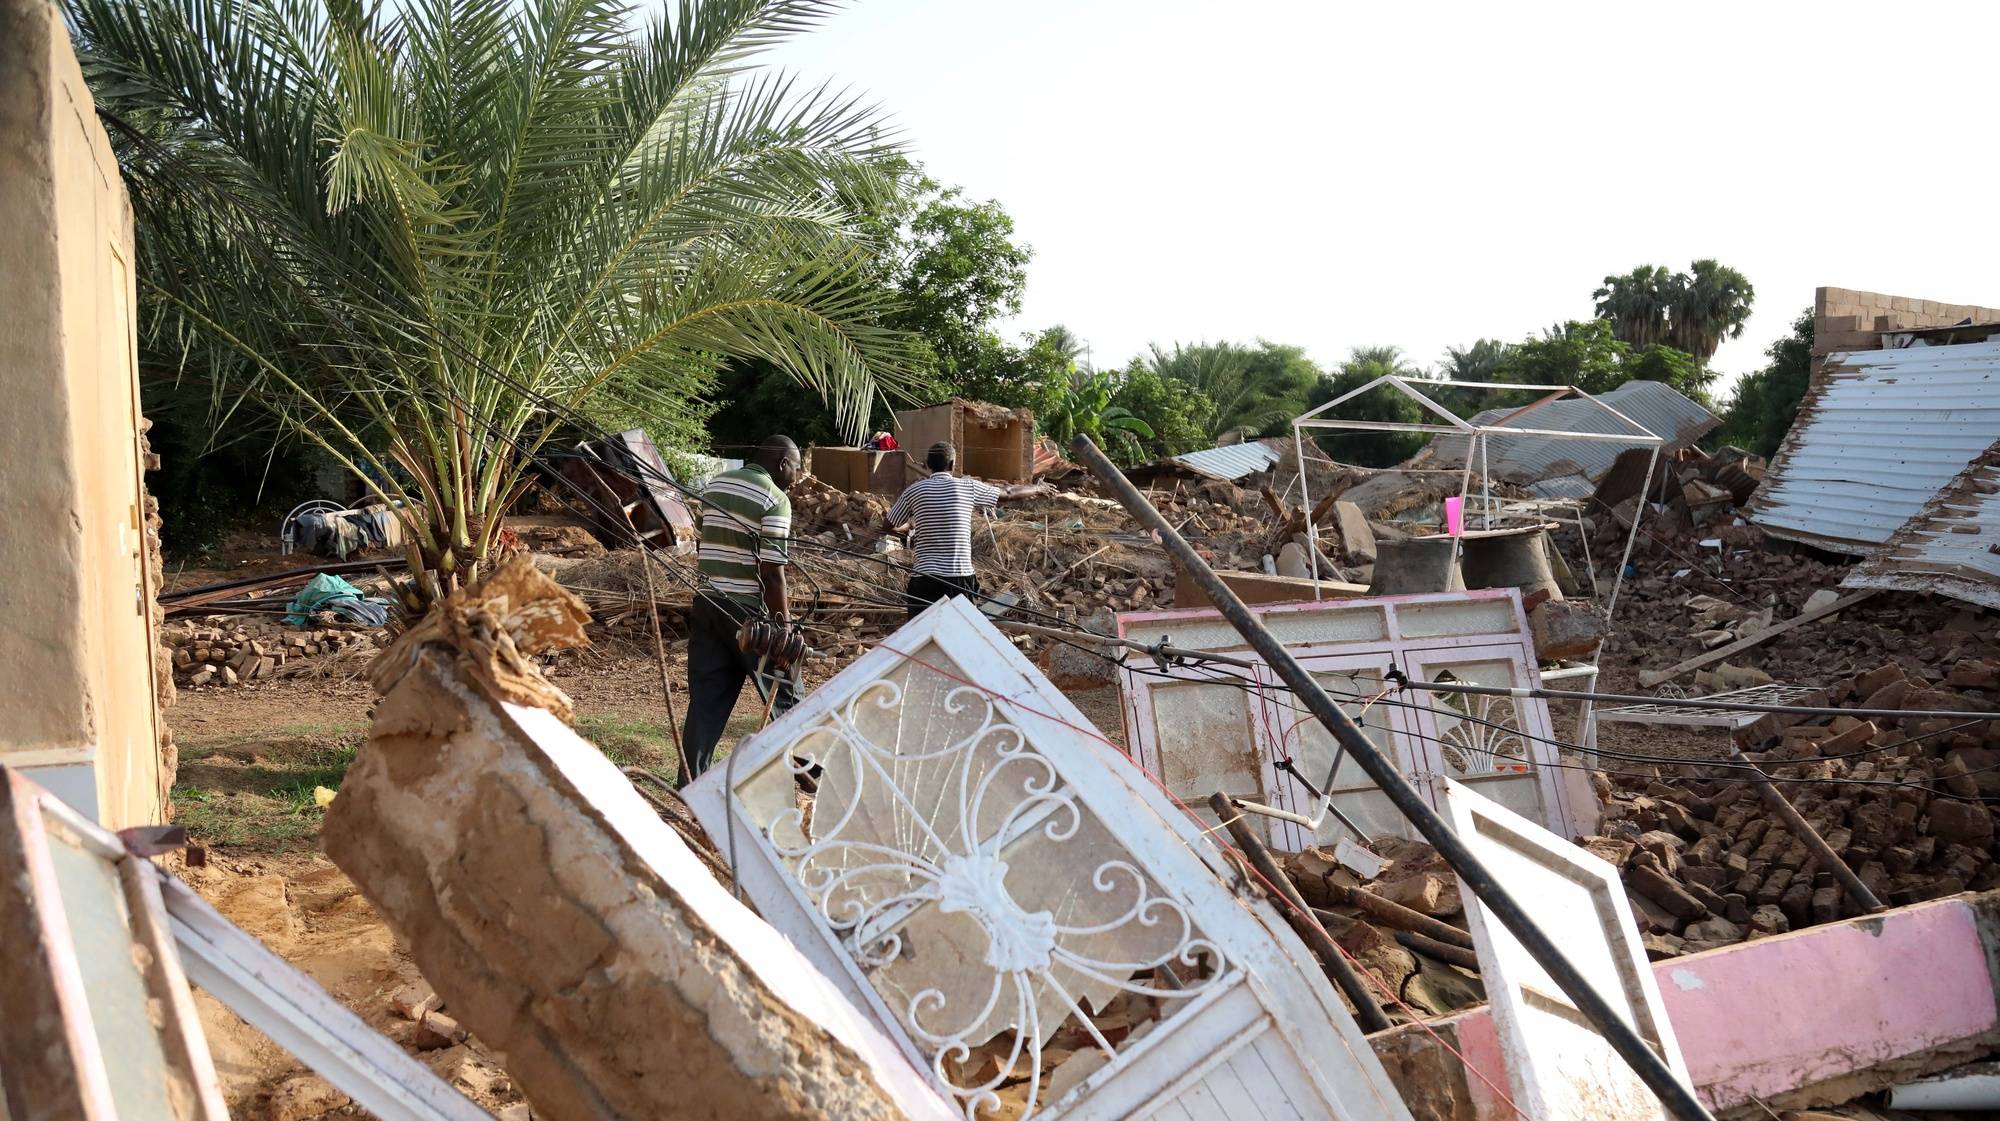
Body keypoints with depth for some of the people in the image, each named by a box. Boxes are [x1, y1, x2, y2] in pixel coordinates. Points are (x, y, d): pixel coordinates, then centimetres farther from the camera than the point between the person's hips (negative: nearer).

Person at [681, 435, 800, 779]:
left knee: (705, 697, 7)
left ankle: (691, 782, 6)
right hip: (748, 610, -7)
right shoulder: (775, 499, -11)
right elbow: (771, 572, -16)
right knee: (783, 691, 8)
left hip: (706, 603, 7)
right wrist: (785, 628, -13)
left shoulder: (714, 486, 13)